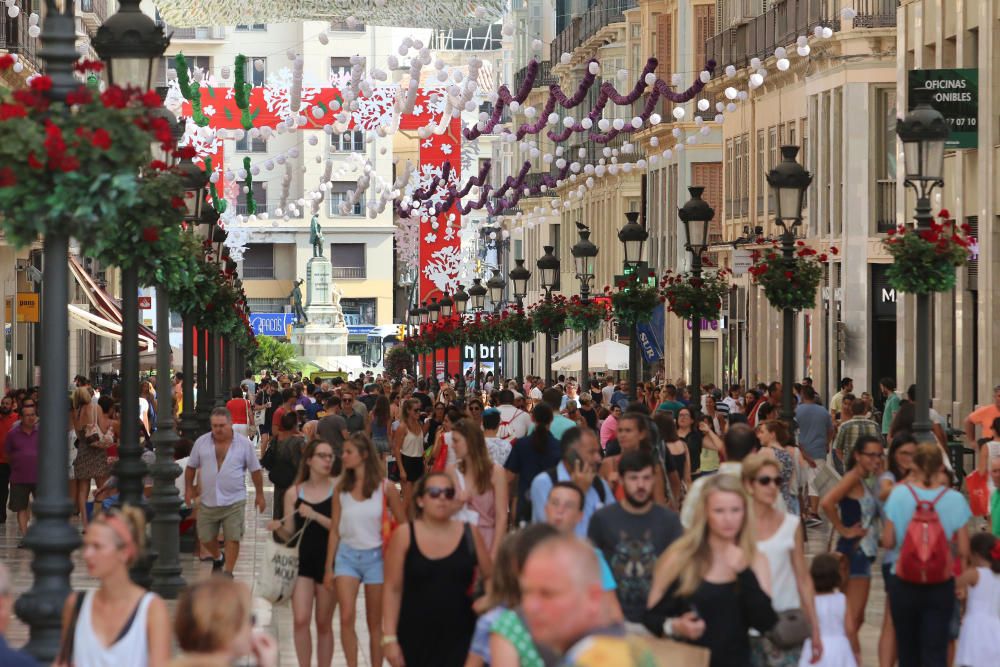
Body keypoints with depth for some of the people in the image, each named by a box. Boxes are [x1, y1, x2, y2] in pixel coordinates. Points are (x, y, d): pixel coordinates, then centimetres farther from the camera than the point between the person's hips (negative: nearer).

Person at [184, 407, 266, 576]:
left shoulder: (244, 444, -3)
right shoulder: (201, 442, 0)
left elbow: (255, 470, 5)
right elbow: (191, 467, 11)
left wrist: (260, 495, 7)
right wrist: (188, 489, 4)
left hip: (234, 502, -2)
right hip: (207, 502, 2)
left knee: (233, 538, -5)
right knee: (205, 538, 10)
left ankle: (228, 573, 5)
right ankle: (217, 559, 39)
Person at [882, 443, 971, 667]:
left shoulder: (900, 494, -7)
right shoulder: (954, 499, -8)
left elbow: (888, 541, -1)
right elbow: (963, 550, -7)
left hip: (904, 583, 1)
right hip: (941, 587, -1)